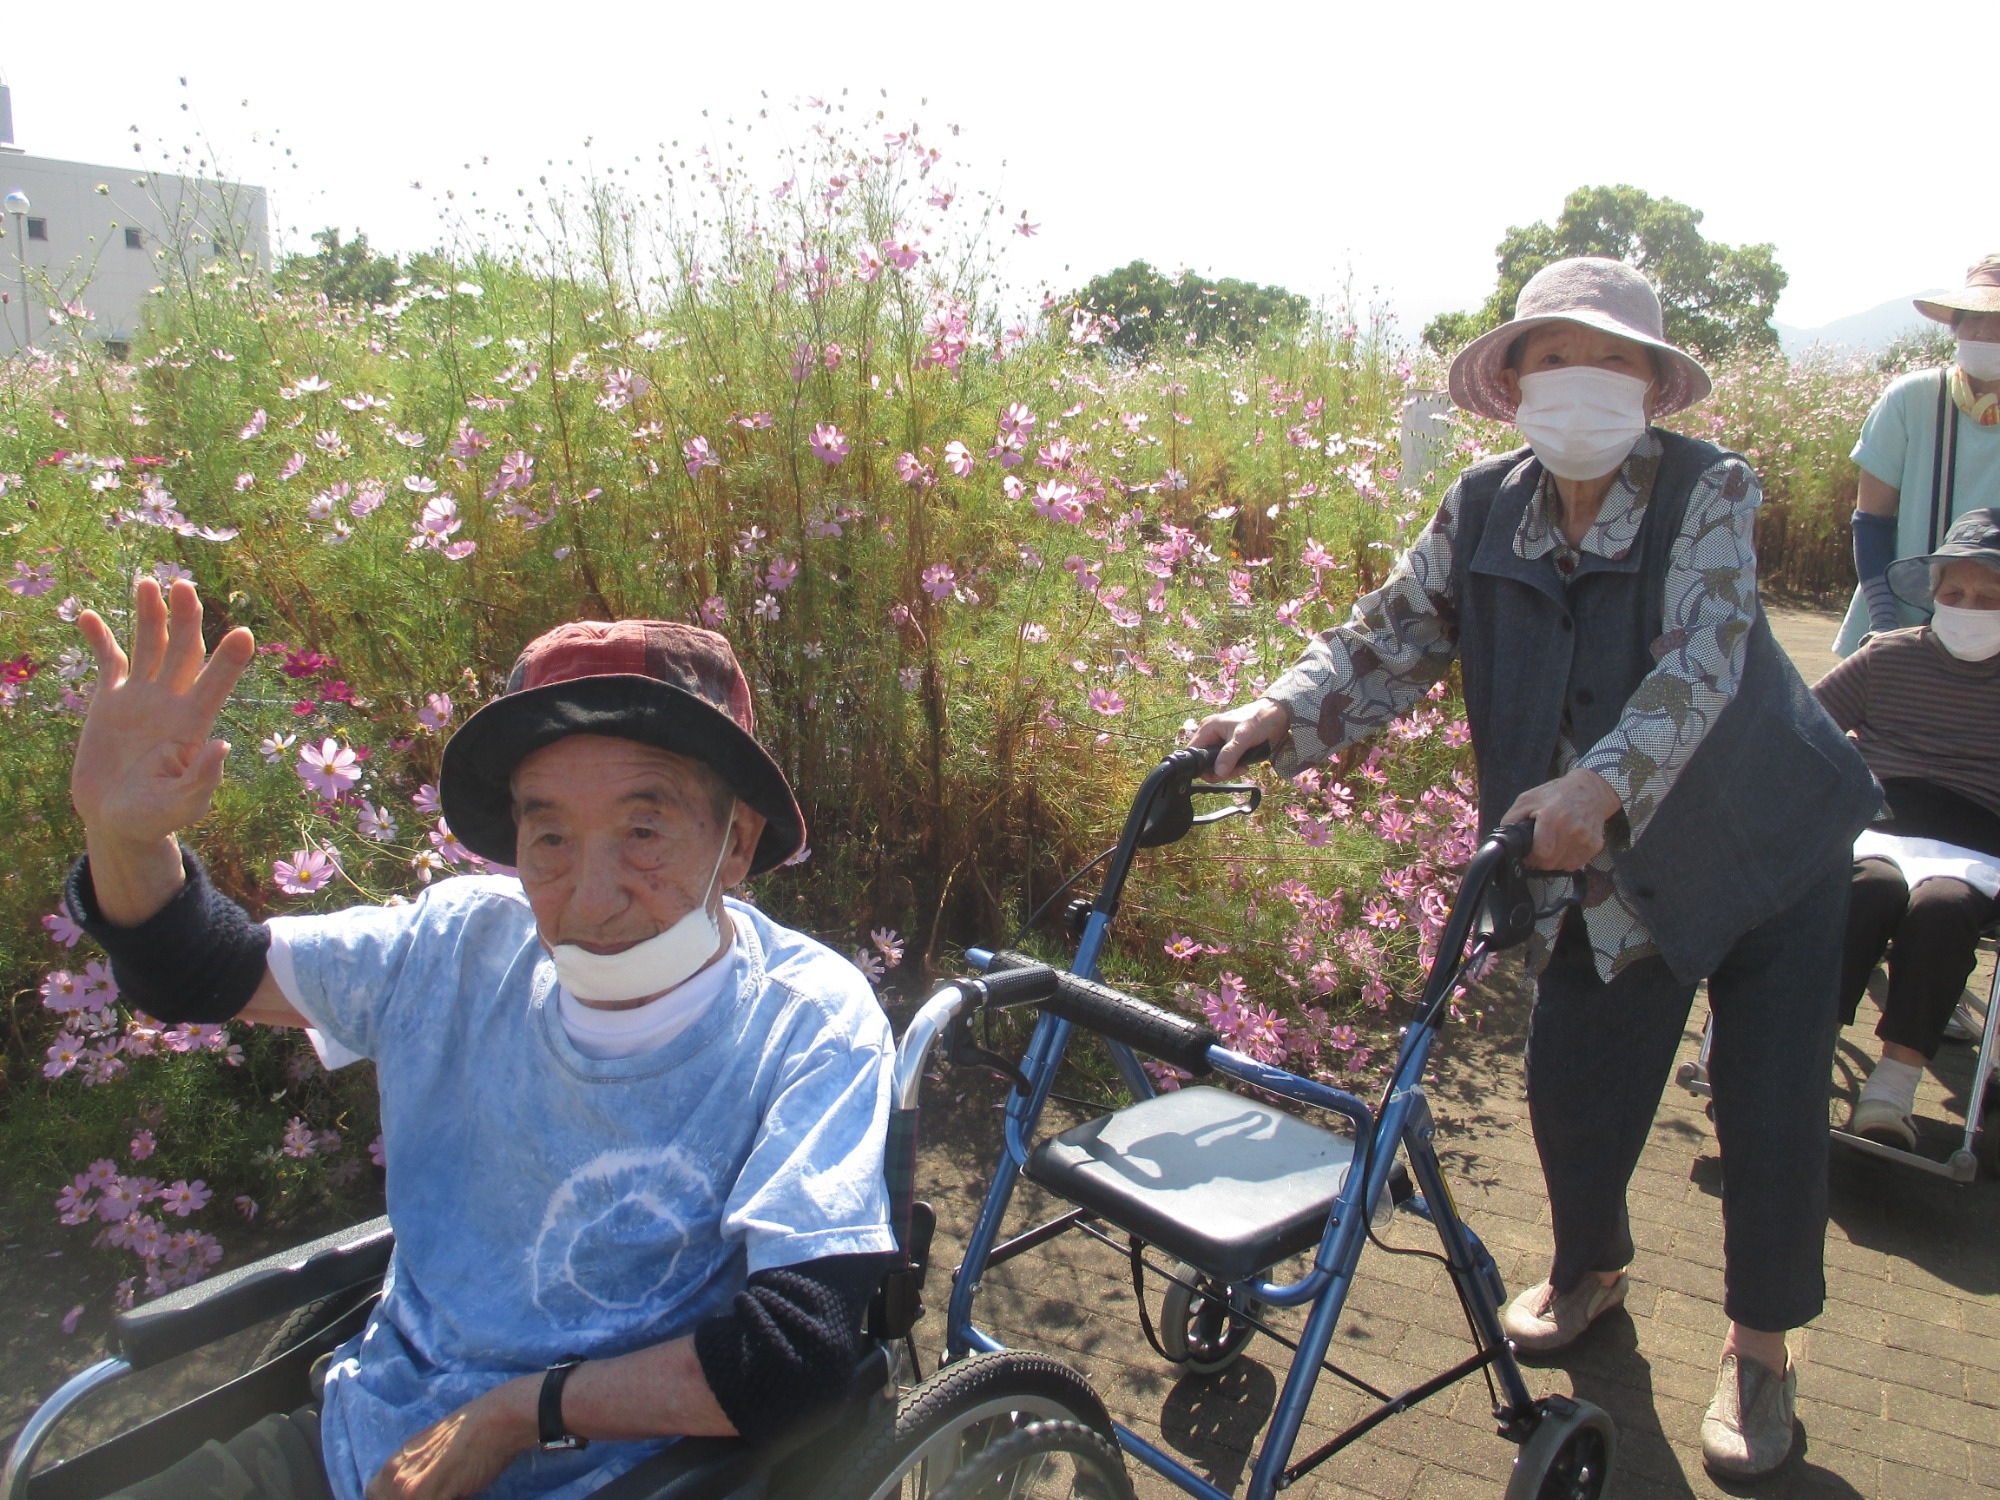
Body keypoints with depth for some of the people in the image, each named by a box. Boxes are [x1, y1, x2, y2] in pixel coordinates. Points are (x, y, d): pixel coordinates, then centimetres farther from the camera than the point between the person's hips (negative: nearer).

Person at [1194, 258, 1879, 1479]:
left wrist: (1599, 784, -50)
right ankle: (1590, 1270, 38)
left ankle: (1761, 1349, 27)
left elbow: (1701, 661, -33)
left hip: (1767, 851, -3)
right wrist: (1282, 711, -30)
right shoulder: (1485, 508, -7)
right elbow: (1393, 635, -12)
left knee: (1771, 1114, 2)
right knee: (1574, 1087, 5)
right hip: (1611, 874, 3)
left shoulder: (1711, 492, -19)